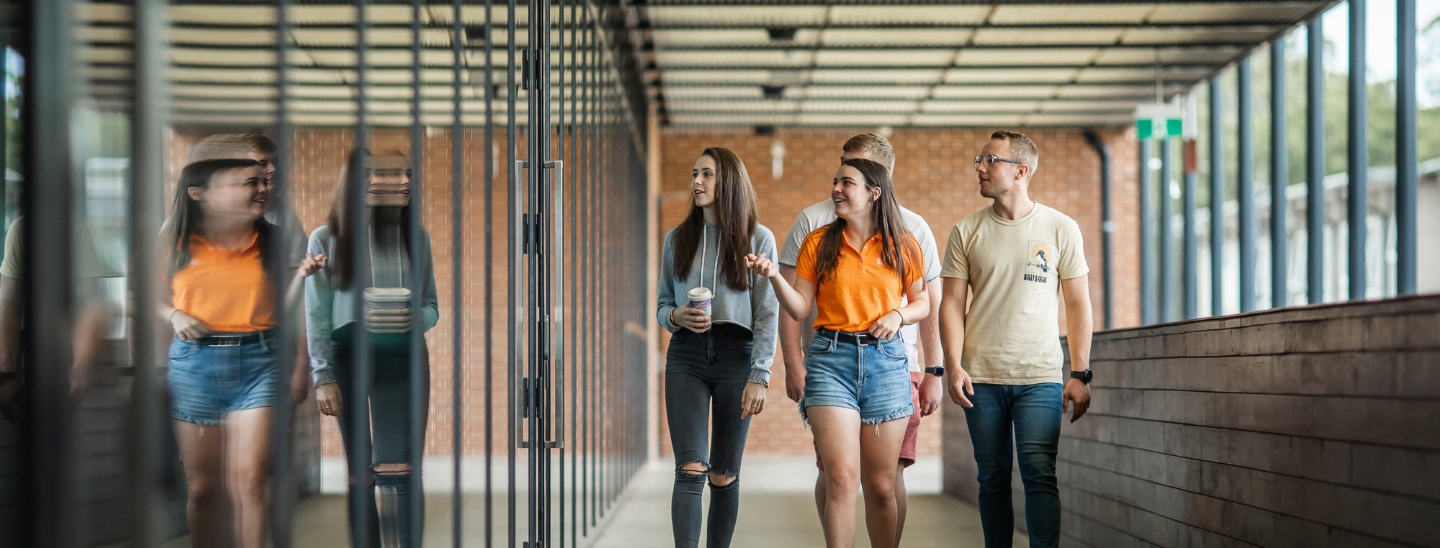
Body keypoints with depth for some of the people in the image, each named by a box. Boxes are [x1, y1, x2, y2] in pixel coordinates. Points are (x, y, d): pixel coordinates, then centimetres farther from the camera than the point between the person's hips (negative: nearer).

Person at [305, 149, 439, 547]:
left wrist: (416, 318, -11)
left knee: (398, 470, -9)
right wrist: (323, 377, -6)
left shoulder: (416, 237, 8)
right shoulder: (327, 238, 3)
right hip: (348, 356, 0)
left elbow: (432, 306, 12)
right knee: (359, 475, 4)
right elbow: (316, 316, 2)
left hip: (404, 359, 1)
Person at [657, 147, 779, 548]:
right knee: (690, 469, -12)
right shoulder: (677, 239, 10)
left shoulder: (758, 239, 3)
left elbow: (768, 315, 0)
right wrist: (676, 316, -8)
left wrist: (759, 376, -8)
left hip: (736, 354, -1)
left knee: (724, 476, 4)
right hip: (686, 355, 1)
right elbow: (662, 305, 16)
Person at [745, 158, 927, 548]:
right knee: (841, 478, -13)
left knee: (881, 485, 6)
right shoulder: (818, 243, 6)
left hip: (885, 361, 1)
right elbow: (800, 309, 3)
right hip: (831, 359, -1)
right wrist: (774, 276, -14)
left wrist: (898, 315, -4)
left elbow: (922, 302, 16)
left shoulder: (903, 247, 6)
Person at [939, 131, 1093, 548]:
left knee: (1039, 474, -10)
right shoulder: (966, 232, 7)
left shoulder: (1060, 228, 4)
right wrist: (953, 365, -7)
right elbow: (952, 304, 6)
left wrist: (1080, 374, -1)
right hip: (982, 378, 2)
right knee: (993, 478, 6)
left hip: (1040, 376, -2)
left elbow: (1077, 305, 5)